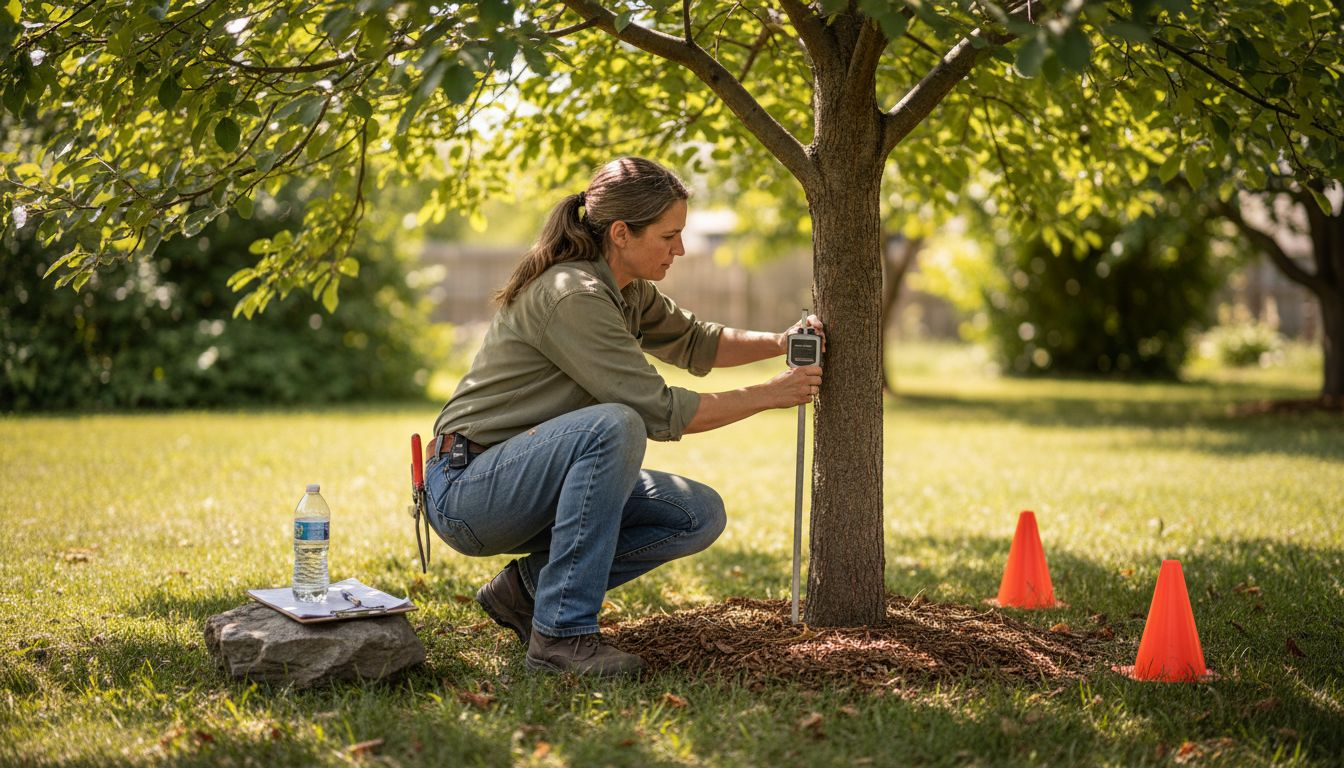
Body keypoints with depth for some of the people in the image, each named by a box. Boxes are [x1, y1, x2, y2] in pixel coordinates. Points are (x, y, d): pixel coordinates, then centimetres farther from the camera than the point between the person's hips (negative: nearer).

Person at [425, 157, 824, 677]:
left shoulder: (627, 290, 6)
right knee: (614, 426, -35)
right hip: (467, 488, -9)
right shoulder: (572, 297, -22)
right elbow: (660, 412, -23)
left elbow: (694, 343, 23)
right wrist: (770, 395, -14)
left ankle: (530, 585, 5)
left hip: (531, 486, 9)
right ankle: (561, 634, -29)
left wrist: (780, 342, 6)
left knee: (701, 516, -2)